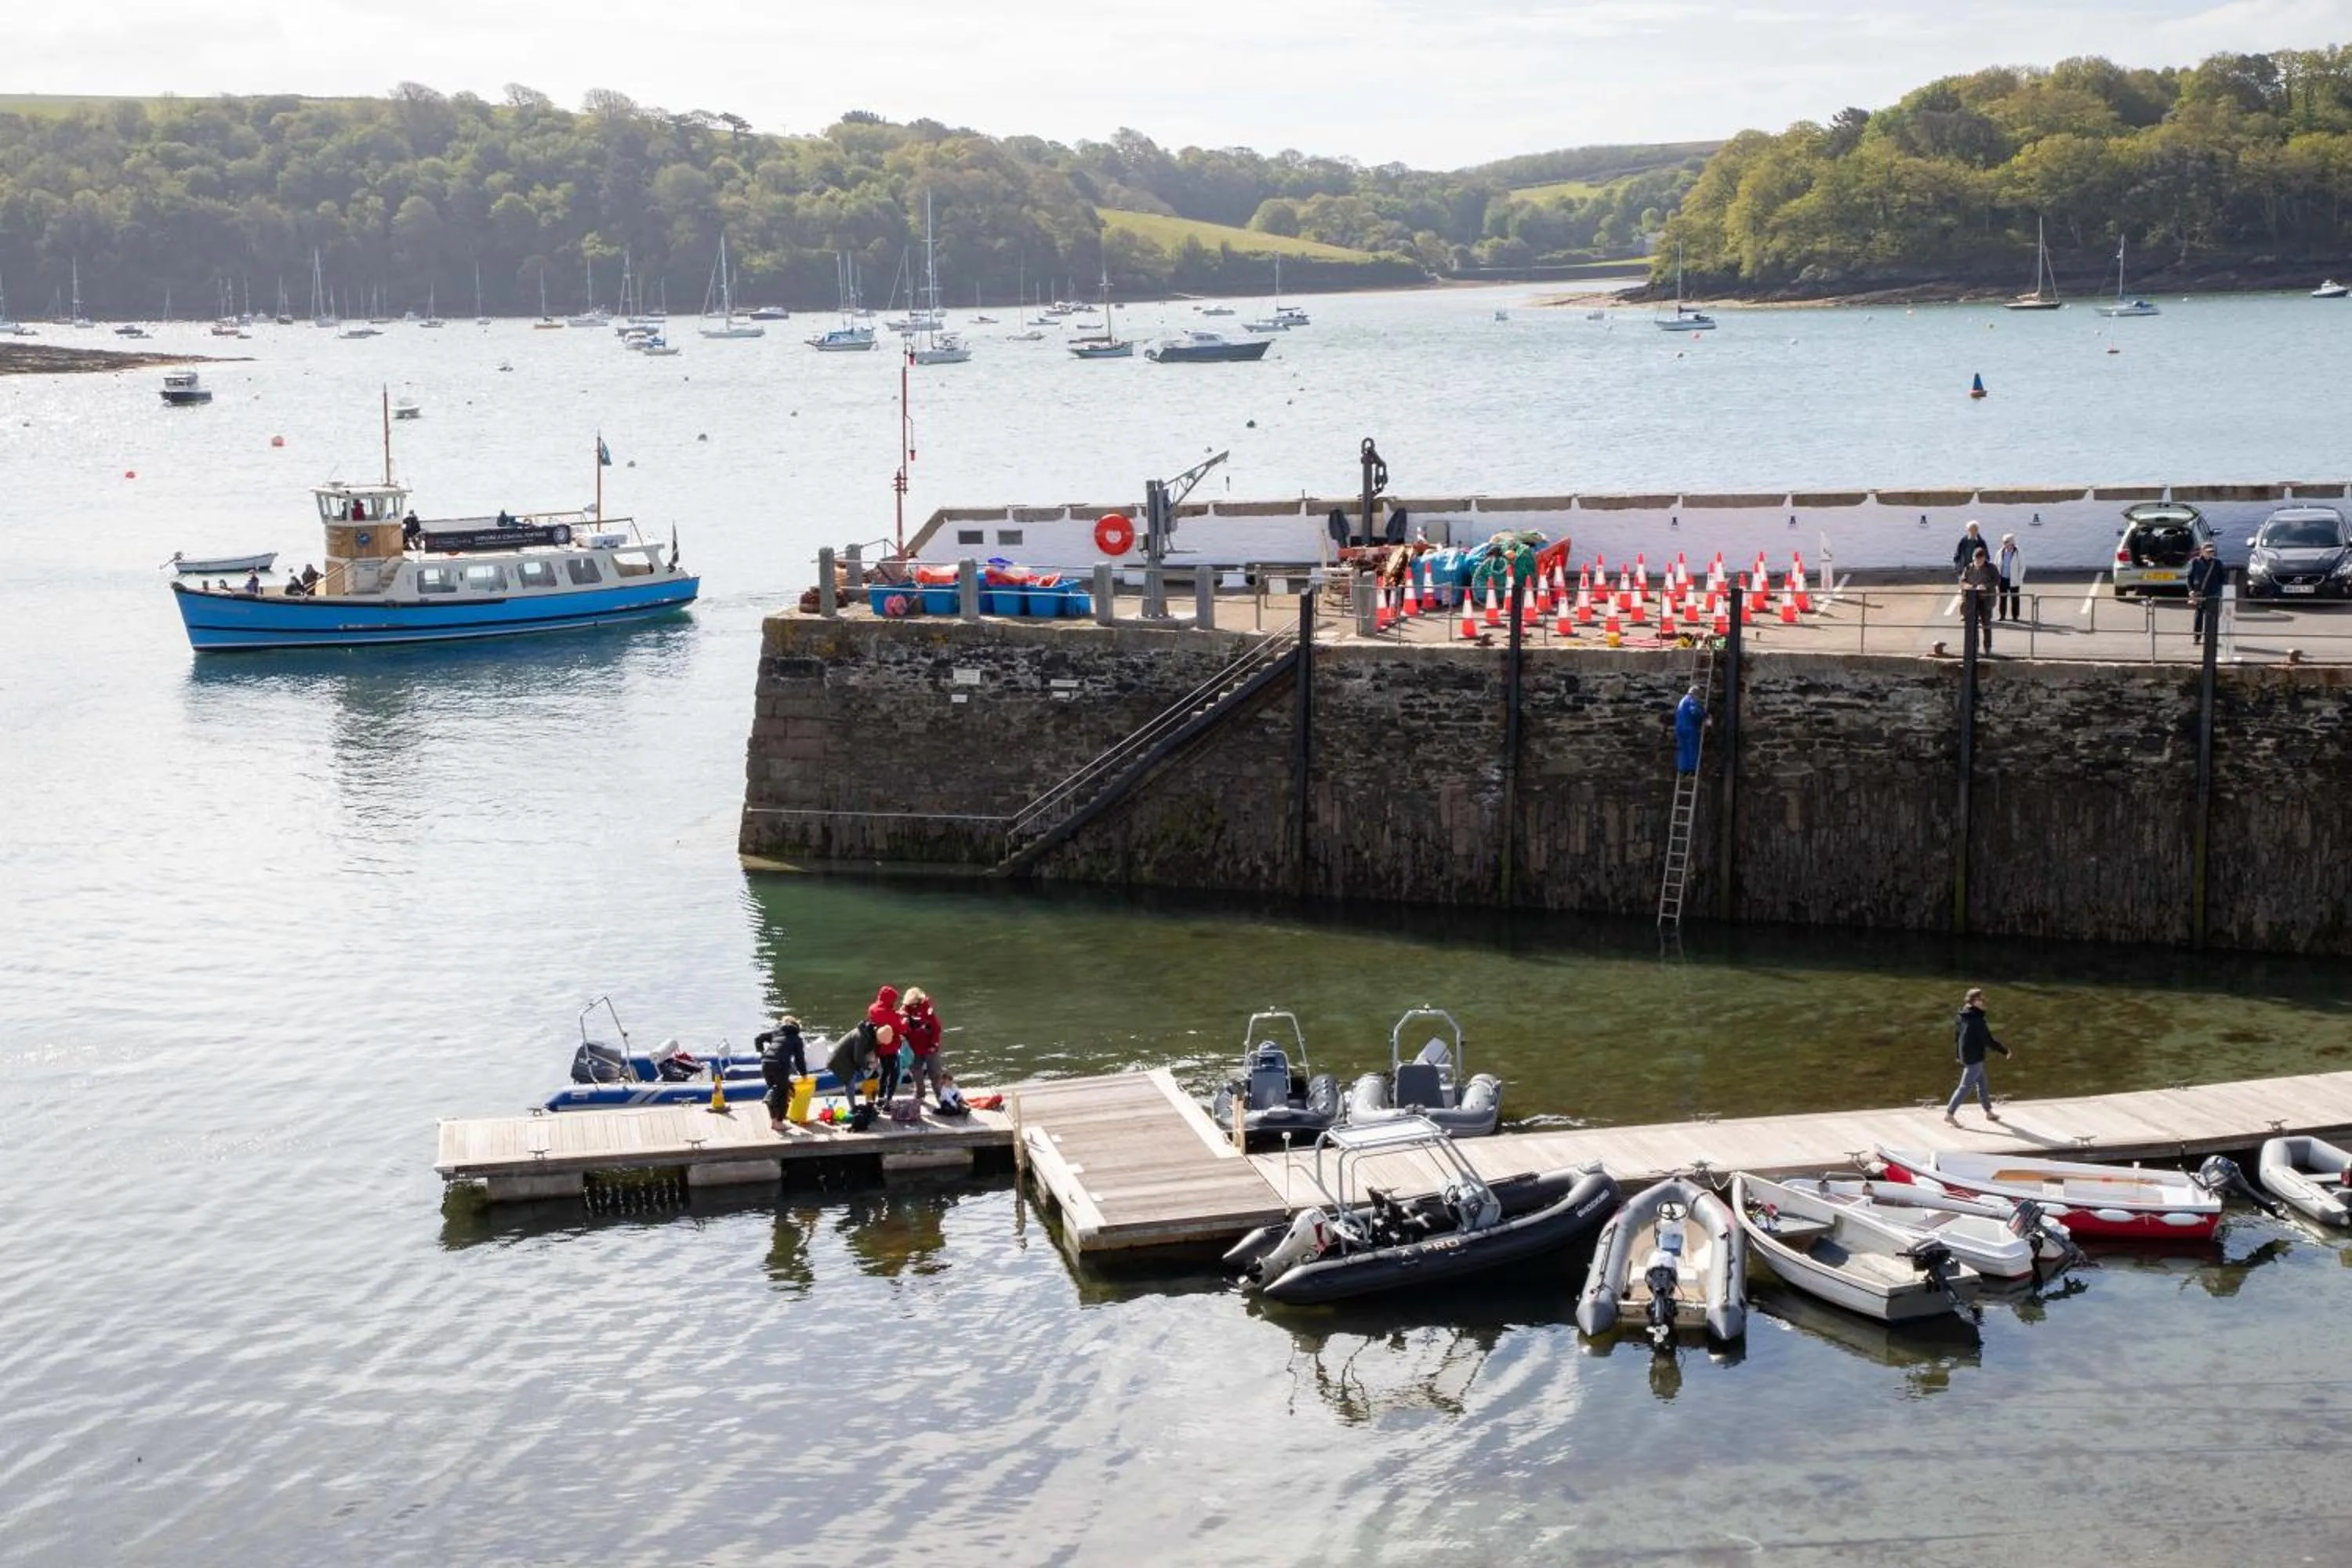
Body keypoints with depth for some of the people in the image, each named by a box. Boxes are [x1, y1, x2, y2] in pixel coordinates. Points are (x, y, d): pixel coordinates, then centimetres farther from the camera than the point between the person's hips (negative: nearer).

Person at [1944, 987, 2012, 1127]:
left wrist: (1958, 1054, 23)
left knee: (1981, 1084, 20)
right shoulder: (1976, 1020, -24)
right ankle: (1949, 1114, 0)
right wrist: (2005, 1050, -9)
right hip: (1975, 1058, -9)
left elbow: (1956, 1036, 12)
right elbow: (1988, 1041, -20)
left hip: (1966, 1056, 9)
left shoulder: (1962, 1017, 3)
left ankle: (1989, 1112, 31)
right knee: (1966, 1086, -2)